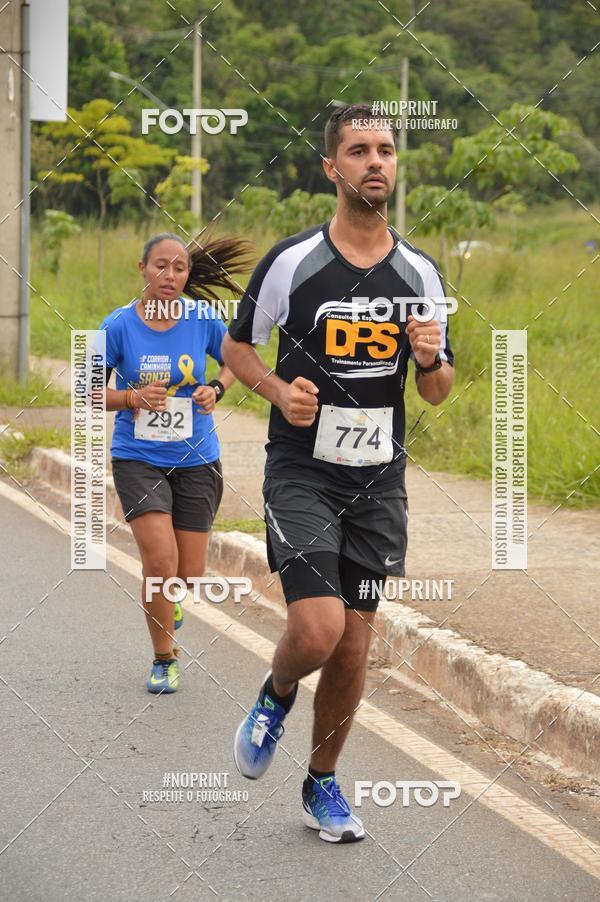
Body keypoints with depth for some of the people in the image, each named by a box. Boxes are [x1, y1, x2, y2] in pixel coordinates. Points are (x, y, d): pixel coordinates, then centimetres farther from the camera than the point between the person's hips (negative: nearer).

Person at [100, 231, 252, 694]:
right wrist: (133, 397, -20)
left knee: (190, 574, 5)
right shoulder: (119, 325, -9)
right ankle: (164, 659, 4)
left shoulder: (203, 320, -5)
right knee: (160, 560, -17)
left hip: (196, 460, 2)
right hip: (138, 459, -2)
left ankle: (169, 602, 43)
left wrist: (216, 389, -7)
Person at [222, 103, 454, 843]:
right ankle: (275, 696, 17)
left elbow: (437, 392, 11)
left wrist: (431, 359, -12)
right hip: (302, 471, -3)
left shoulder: (420, 273, 4)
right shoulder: (292, 260, -7)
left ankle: (322, 784, 26)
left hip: (379, 482, 4)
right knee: (318, 630, -18)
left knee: (353, 649, 6)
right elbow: (236, 346, 6)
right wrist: (280, 390, -13)